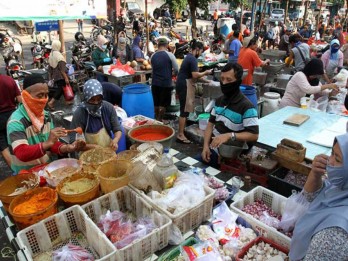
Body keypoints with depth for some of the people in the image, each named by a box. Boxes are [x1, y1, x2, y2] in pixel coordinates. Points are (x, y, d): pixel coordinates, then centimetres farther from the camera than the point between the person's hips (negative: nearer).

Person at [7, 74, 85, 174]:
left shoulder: (46, 115, 3)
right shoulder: (16, 121, -17)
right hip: (25, 174, -6)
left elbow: (51, 144, 5)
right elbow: (22, 154, -26)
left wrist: (67, 148, -14)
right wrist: (47, 143, -38)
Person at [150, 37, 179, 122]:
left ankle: (157, 120, 28)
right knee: (163, 104, 6)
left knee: (156, 103, 16)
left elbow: (153, 69, 10)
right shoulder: (169, 55, -8)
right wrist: (171, 74, 12)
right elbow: (176, 70, -7)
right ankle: (160, 120, 12)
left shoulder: (153, 56, 3)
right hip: (166, 83, -4)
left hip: (155, 83, 4)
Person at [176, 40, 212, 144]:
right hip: (185, 86, -10)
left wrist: (206, 81, 17)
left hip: (183, 85, 10)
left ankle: (182, 131, 23)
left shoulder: (189, 57, 17)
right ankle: (180, 135, -2)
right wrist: (205, 73, -6)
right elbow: (195, 75, -22)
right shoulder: (193, 59, -15)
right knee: (185, 110, -7)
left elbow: (193, 75, 19)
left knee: (185, 109, 15)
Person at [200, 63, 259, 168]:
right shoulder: (219, 101, 7)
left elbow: (254, 136, -20)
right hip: (212, 149, 6)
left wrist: (229, 135, -31)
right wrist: (206, 146, -4)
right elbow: (211, 124, 11)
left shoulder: (246, 106, -16)